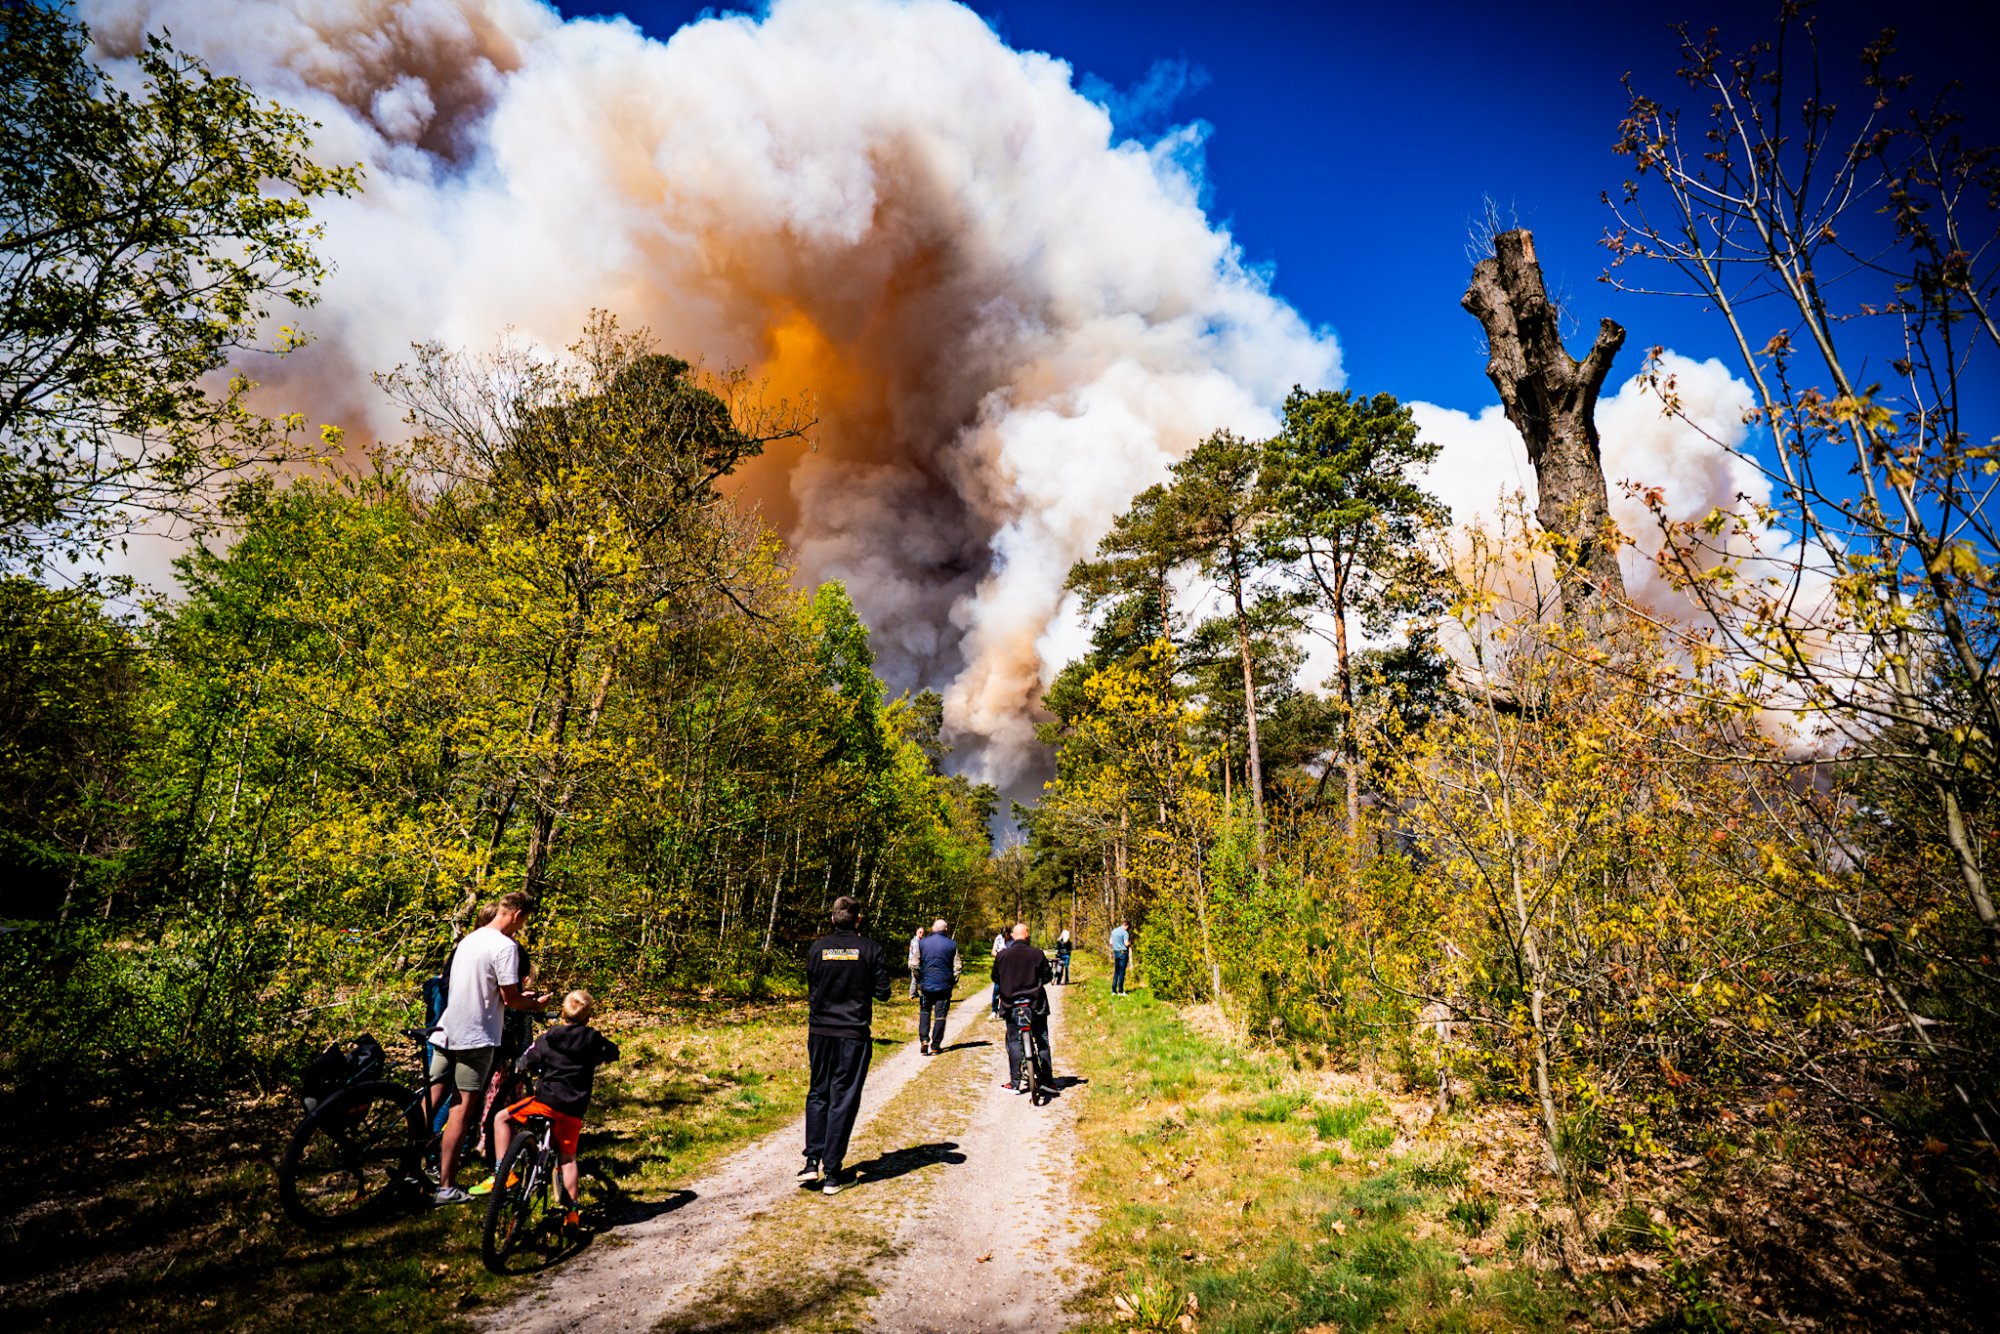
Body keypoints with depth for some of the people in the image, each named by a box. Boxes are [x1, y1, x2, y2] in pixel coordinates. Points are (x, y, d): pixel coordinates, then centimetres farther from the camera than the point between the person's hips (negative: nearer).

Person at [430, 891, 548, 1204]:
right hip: (475, 1037, -8)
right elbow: (510, 999, -14)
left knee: (430, 1101, 14)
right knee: (462, 1108, -1)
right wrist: (534, 1004, 6)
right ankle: (445, 1187, 3)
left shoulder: (469, 939, 13)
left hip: (445, 1031, 8)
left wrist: (522, 997, 20)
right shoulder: (505, 946, -15)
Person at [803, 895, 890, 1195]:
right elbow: (883, 993, -4)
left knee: (818, 1093, 18)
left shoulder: (817, 948, -1)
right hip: (854, 1033, -2)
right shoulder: (870, 949, -7)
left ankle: (812, 1161, 11)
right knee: (843, 1100, 5)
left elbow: (811, 990, 7)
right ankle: (831, 1173, 8)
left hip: (819, 1032, 2)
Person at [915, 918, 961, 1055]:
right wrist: (953, 981, 10)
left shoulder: (923, 942, -1)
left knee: (924, 1012, 16)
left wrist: (919, 979, 14)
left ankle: (924, 1039, -1)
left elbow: (915, 965, 0)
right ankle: (935, 1046, 8)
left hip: (926, 984, 1)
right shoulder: (952, 944, -2)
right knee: (940, 1016, 7)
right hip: (944, 986, -1)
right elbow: (958, 967, -2)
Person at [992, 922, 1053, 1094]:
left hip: (1011, 1003, 1)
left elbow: (995, 977, 5)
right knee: (1042, 1040, 11)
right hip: (1035, 1002, -1)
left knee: (1013, 1041, 8)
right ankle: (1046, 1079, 12)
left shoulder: (1002, 955, -5)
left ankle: (1015, 1082, 6)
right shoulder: (1037, 954, -8)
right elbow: (1048, 976, 0)